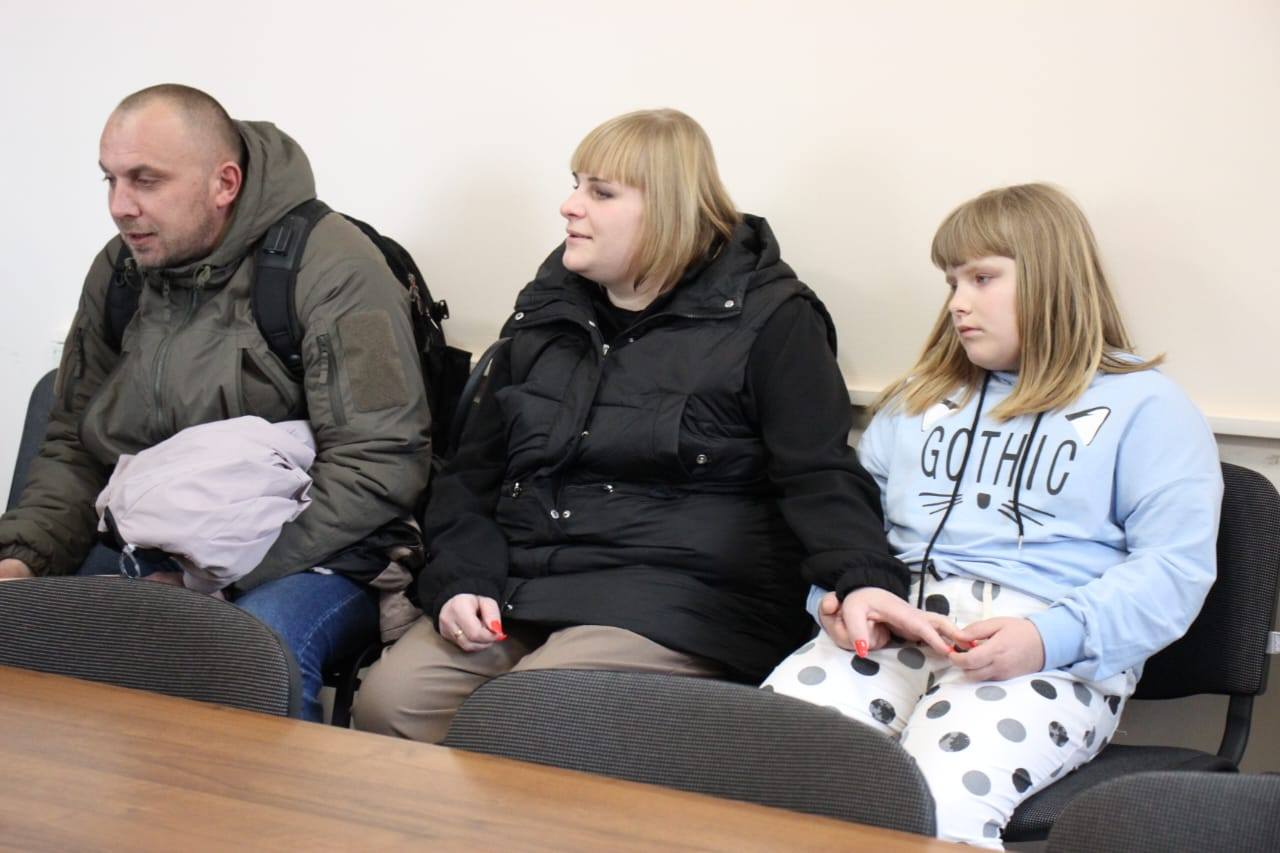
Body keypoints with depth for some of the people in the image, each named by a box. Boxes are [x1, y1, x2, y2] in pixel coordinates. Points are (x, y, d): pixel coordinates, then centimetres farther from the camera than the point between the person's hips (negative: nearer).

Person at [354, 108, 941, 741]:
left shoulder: (767, 318, -1)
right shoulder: (548, 310, 16)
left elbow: (822, 478, -9)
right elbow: (474, 470, 18)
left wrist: (868, 583, -28)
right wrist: (461, 582, 0)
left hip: (673, 595, -5)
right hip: (521, 590, 6)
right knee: (386, 702, -16)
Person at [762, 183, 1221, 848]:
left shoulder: (1144, 406, 10)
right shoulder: (920, 398, 28)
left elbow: (1175, 567, -1)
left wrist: (1051, 636, -17)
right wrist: (842, 592, -3)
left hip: (1053, 655, -4)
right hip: (898, 623, 4)